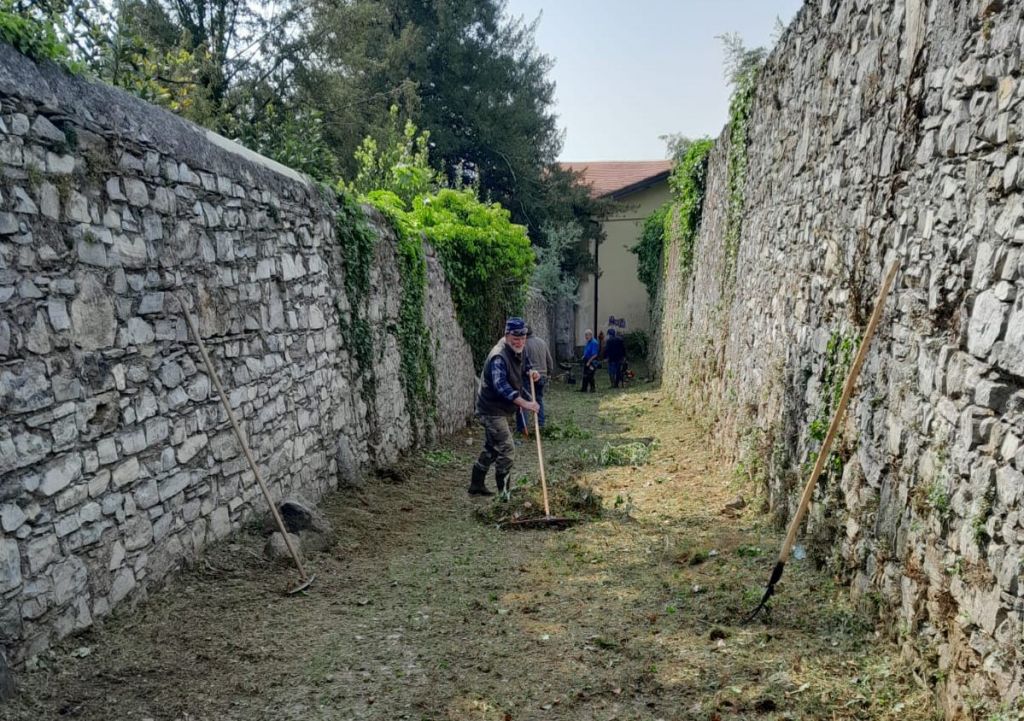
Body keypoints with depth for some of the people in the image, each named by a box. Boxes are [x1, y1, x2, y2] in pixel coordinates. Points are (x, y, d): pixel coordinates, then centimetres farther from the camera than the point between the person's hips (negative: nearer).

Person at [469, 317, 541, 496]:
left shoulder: (520, 351, 2)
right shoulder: (499, 357, -28)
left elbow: (525, 366, 20)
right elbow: (501, 385, -40)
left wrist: (531, 373, -5)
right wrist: (524, 403, -47)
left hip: (500, 409, 10)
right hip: (492, 409, -10)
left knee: (492, 448, 20)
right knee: (507, 449, -11)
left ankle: (476, 485, 35)